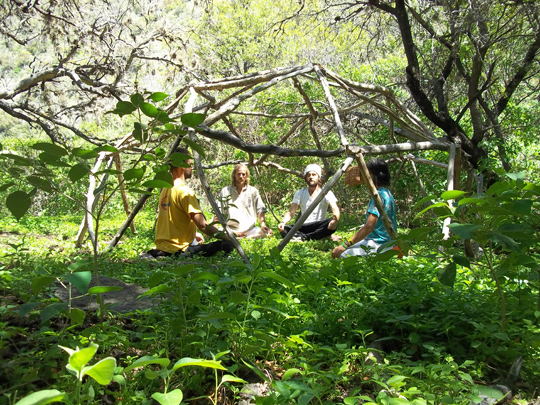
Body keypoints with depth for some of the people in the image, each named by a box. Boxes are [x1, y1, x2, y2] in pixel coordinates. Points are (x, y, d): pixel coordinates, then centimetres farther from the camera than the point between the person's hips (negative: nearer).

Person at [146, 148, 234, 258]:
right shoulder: (185, 192, -15)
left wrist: (193, 235, 28)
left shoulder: (165, 190, 12)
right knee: (227, 245, -13)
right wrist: (226, 236, -8)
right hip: (178, 250, -9)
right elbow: (202, 225, -19)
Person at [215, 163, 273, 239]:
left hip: (249, 229, 1)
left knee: (267, 232, -32)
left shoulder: (253, 191, 14)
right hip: (230, 230, -1)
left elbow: (260, 210, 7)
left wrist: (263, 224, -12)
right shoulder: (225, 191, 13)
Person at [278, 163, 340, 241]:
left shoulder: (326, 193, 1)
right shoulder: (300, 193, 8)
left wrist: (335, 220, -38)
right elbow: (291, 212, 0)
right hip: (303, 227, 2)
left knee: (332, 225, -35)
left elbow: (335, 209, -14)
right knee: (284, 229, -26)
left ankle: (303, 238, -34)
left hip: (319, 227, -1)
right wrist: (283, 222, -22)